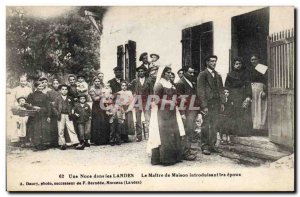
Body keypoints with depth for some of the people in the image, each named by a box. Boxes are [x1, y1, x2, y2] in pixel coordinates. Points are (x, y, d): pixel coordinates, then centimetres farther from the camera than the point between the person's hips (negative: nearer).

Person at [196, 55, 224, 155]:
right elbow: (200, 91, -9)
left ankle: (212, 145, 16)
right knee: (206, 125, -4)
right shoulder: (202, 75, -4)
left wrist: (221, 102, 9)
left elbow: (221, 89, 19)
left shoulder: (218, 75, 17)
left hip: (216, 103, 6)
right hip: (207, 103, -6)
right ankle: (205, 146, 3)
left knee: (214, 125, 9)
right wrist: (204, 105, -15)